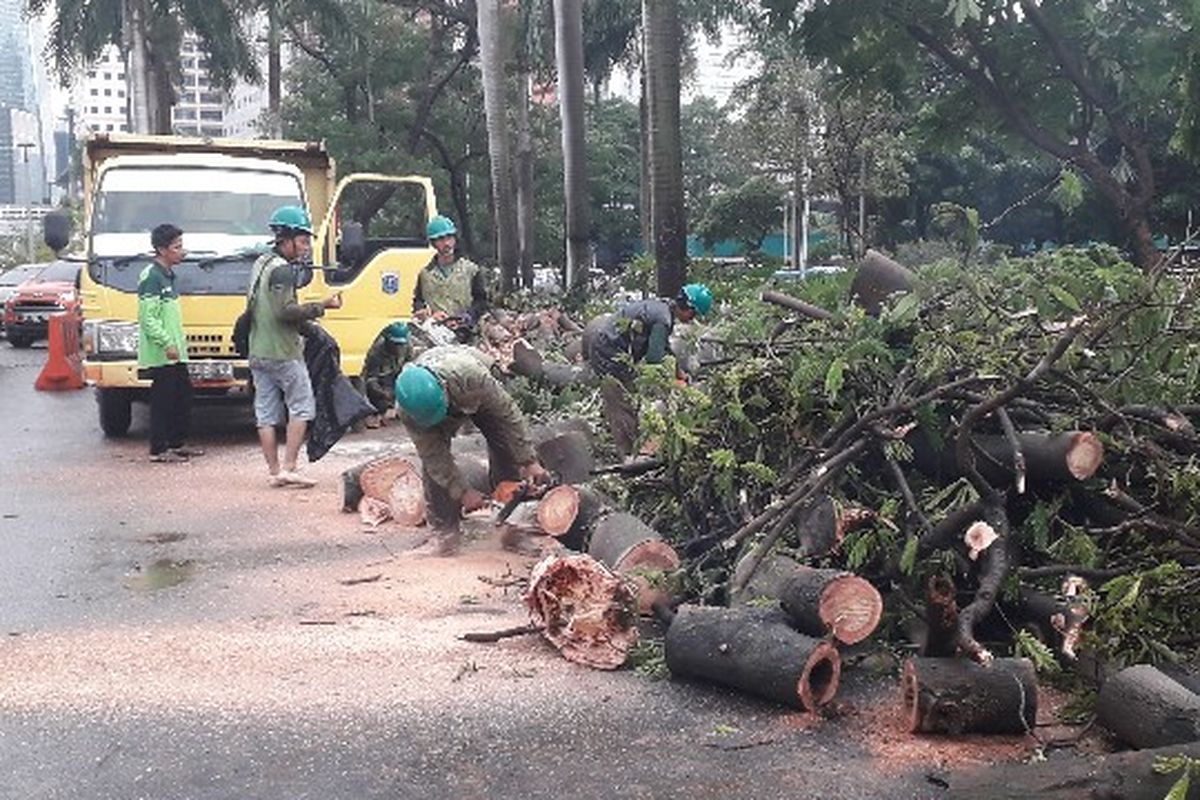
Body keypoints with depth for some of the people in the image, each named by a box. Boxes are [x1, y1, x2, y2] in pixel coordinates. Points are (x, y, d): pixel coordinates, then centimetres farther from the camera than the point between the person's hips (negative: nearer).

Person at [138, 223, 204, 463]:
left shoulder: (167, 275, 16)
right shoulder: (151, 277, -14)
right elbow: (148, 318, -20)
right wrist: (167, 344, -24)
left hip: (175, 353, 10)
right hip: (160, 354, -10)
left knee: (183, 396, 13)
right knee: (163, 401, -4)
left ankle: (177, 443, 23)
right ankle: (158, 450, 3)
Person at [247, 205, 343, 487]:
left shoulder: (261, 264, 16)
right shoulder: (283, 270, -13)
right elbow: (286, 310, -22)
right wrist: (321, 306, -16)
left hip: (258, 352, 9)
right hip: (283, 352, -9)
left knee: (266, 414, 7)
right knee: (301, 407, 0)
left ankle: (274, 471, 10)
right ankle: (288, 468, -3)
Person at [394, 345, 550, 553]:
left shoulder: (469, 373, -47)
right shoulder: (407, 411, -38)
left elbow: (507, 412, -35)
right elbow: (434, 455, -27)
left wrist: (529, 462, -31)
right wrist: (462, 492, -29)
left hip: (479, 394, -1)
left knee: (505, 444, -11)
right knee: (432, 461, -14)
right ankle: (446, 526, -1)